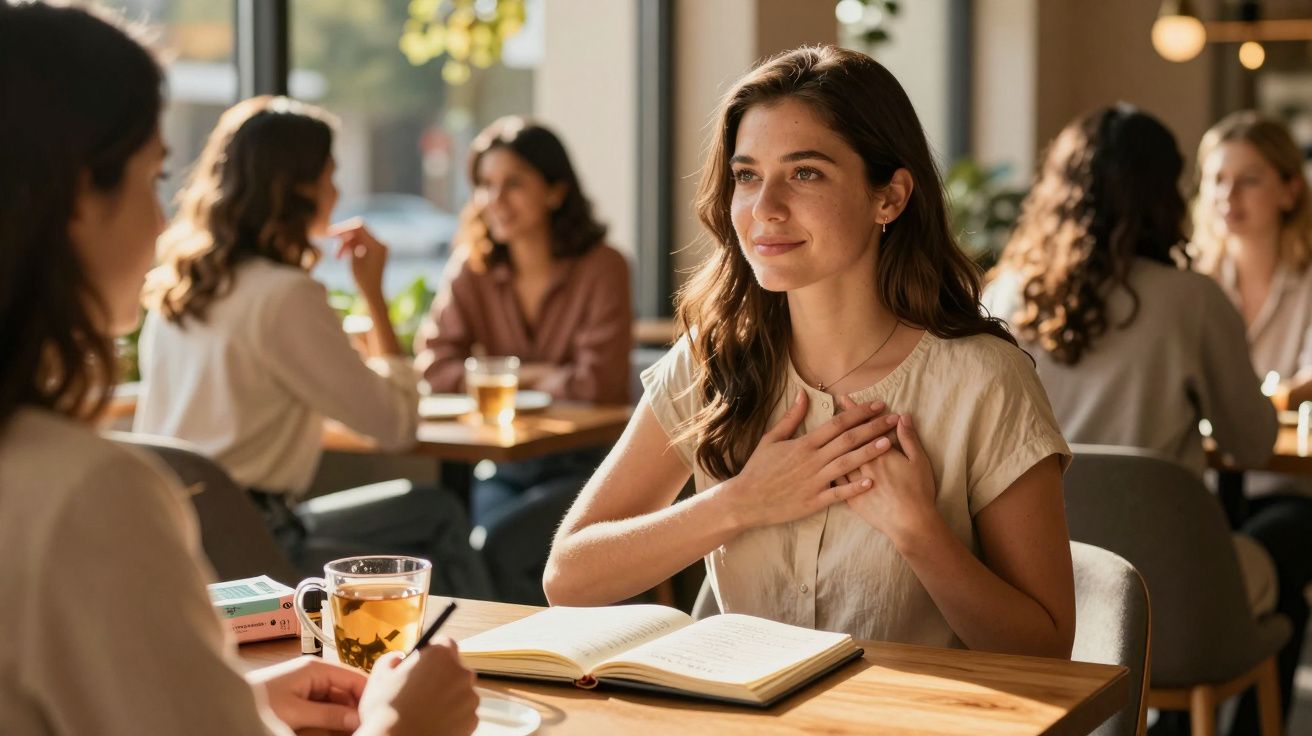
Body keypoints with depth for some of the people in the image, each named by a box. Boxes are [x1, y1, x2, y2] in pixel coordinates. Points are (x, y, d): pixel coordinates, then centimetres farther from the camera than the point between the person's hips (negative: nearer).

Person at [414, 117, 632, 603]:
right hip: (506, 466, 4)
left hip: (586, 465, -4)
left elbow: (597, 383, -15)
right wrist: (534, 374, -13)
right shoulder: (473, 271, 5)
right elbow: (432, 367, -3)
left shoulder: (602, 268, -9)